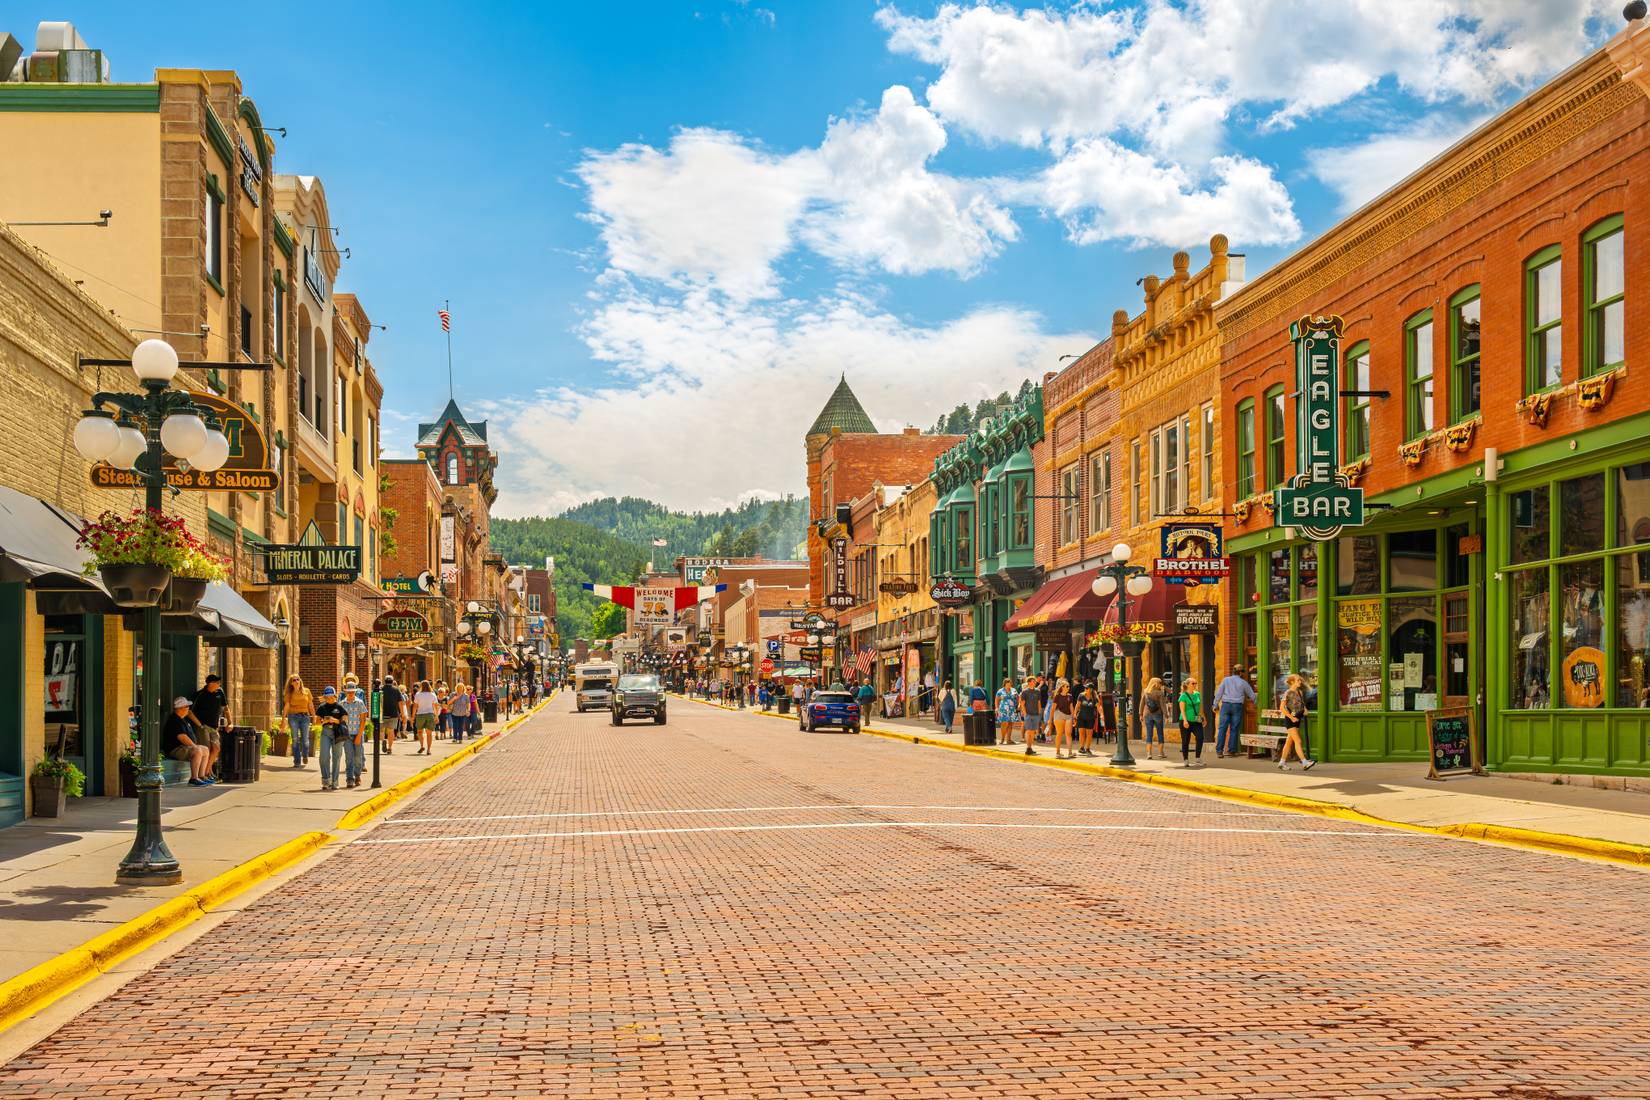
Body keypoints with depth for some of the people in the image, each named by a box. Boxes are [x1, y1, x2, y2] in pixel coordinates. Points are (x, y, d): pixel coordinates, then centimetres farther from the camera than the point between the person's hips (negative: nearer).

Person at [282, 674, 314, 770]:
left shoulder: (306, 691, 8)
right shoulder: (289, 693, 5)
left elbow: (311, 705, 11)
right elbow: (286, 706, -1)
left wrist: (314, 717, 9)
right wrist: (284, 718, -9)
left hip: (305, 716, 1)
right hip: (293, 716, -1)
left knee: (305, 739, -1)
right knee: (295, 740, -3)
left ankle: (305, 757, 25)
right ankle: (297, 762, 1)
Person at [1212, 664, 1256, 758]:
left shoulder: (1226, 680, 4)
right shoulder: (1243, 682, 3)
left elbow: (1219, 693, 0)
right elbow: (1252, 695, 13)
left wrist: (1215, 705, 5)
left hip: (1225, 705, 1)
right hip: (1237, 706, -1)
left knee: (1222, 728, -1)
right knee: (1234, 729, 5)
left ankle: (1219, 751, -7)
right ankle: (1231, 750, 5)